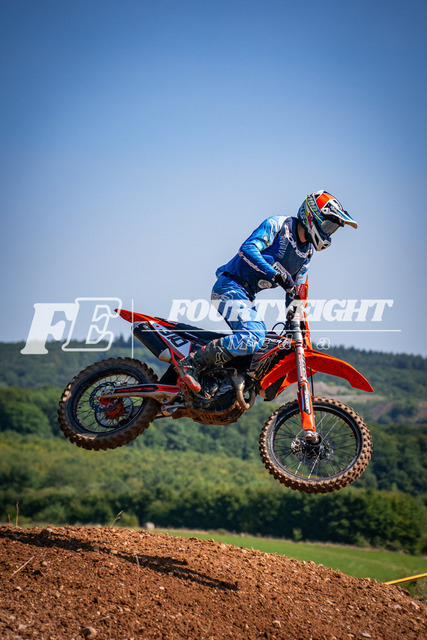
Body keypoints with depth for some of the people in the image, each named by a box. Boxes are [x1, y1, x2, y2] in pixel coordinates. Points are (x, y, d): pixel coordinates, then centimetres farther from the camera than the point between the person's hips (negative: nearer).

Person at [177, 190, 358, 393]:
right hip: (230, 285, -10)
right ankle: (190, 363, -26)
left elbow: (296, 292, 20)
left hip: (247, 296, 10)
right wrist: (275, 274, -34)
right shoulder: (277, 225, -9)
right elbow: (248, 249, -25)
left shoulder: (306, 253, 14)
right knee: (253, 335, -29)